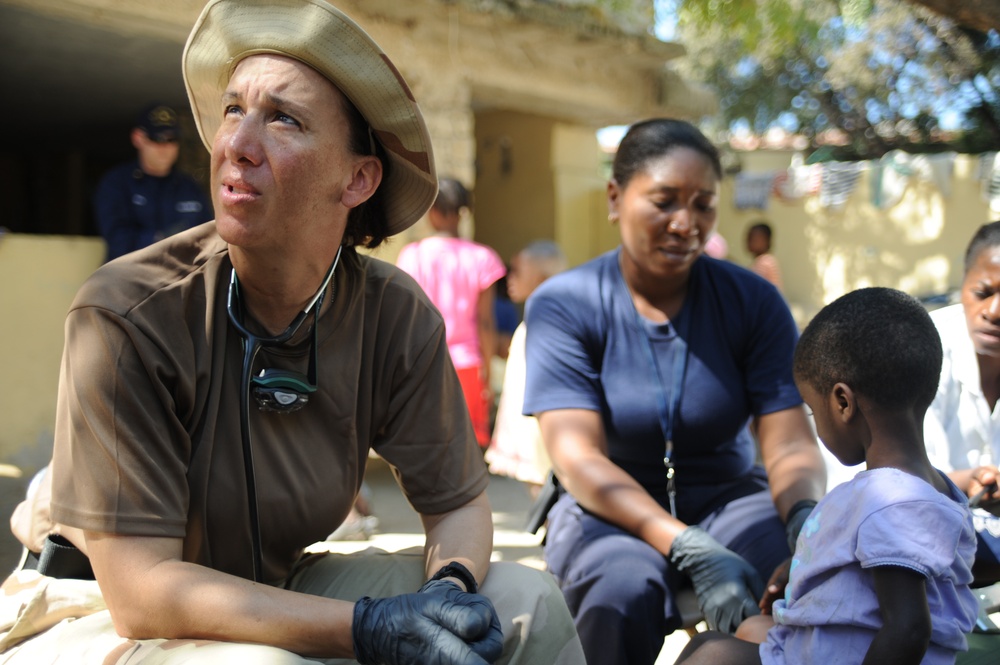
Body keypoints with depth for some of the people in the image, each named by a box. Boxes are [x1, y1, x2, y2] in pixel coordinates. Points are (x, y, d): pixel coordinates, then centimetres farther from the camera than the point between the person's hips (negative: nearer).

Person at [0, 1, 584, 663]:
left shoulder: (396, 315, -13)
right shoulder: (124, 318, -25)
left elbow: (458, 502, -2)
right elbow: (143, 590, -25)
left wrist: (450, 586, -26)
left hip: (284, 590, 4)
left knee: (526, 602, -11)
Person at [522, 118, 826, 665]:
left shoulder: (753, 302, -2)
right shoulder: (563, 305, -9)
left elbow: (789, 444, -8)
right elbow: (578, 459, -18)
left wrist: (807, 518, -33)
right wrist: (691, 552, -33)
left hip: (728, 497, 2)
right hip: (609, 511, -1)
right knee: (625, 588, -35)